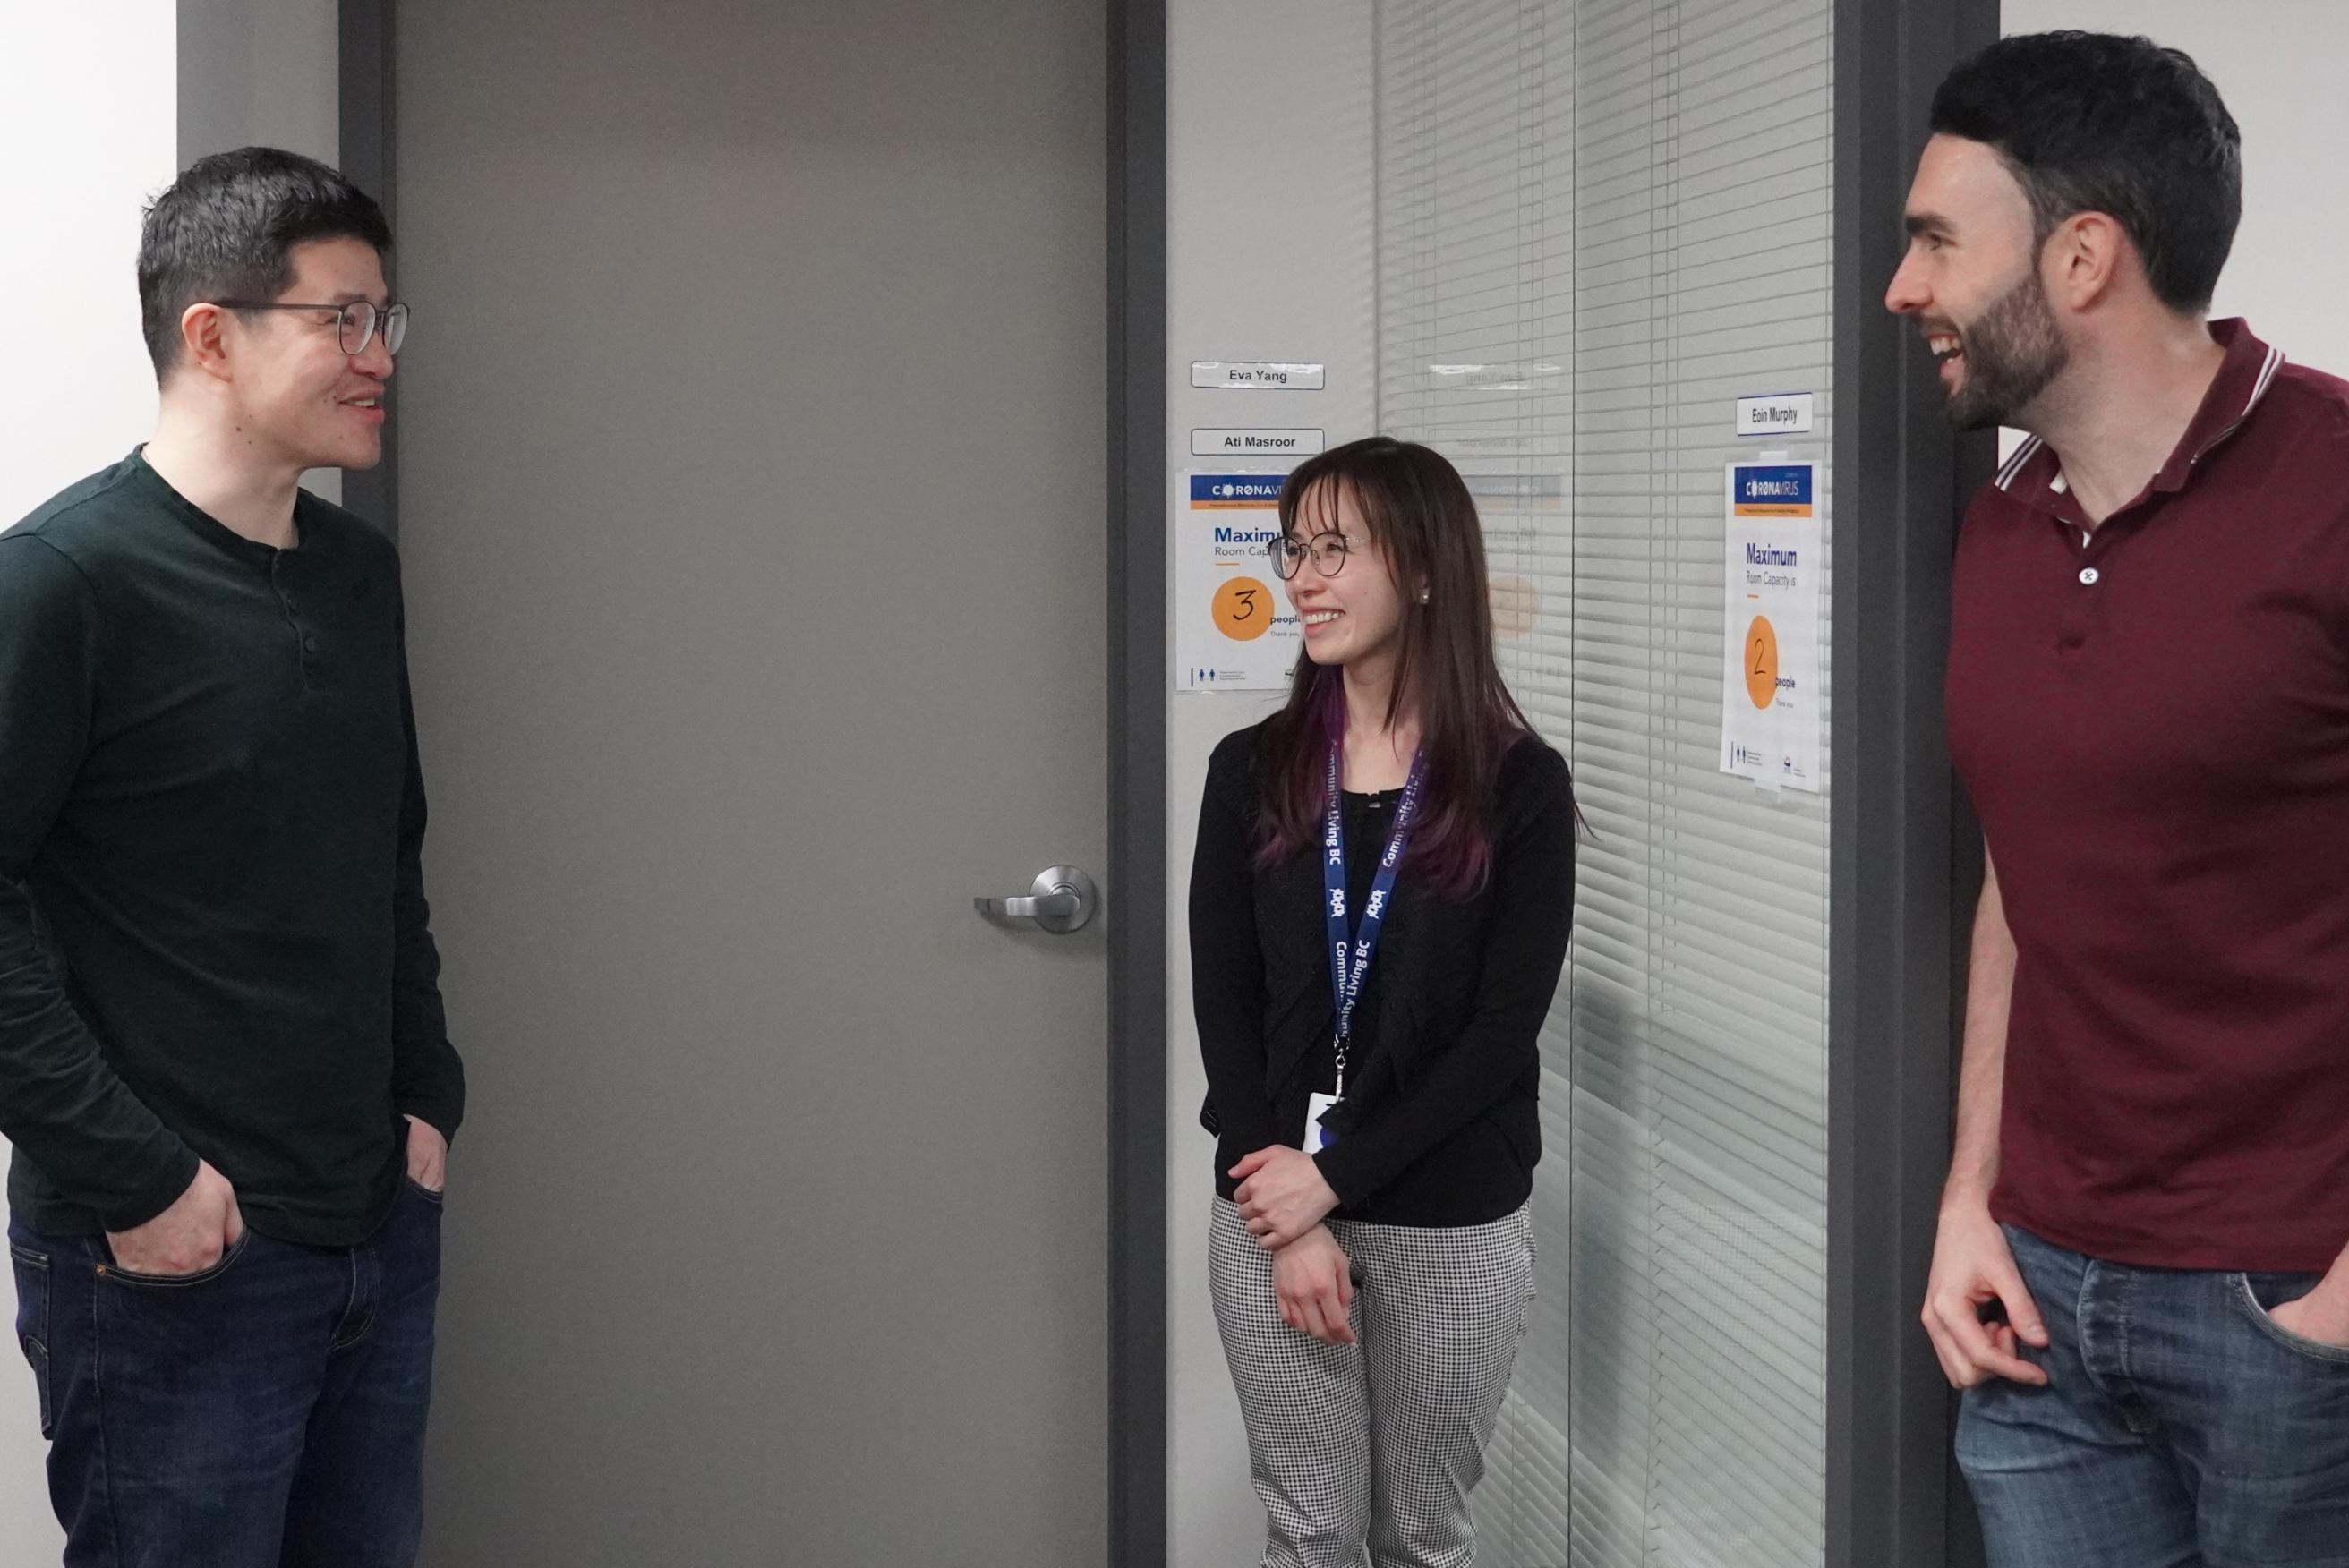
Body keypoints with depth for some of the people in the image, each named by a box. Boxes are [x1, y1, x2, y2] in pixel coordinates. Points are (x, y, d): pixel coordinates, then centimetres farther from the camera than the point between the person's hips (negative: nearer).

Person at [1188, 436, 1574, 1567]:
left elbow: (1504, 1029, -10)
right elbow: (1223, 1006, -1)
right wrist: (1288, 1223, -11)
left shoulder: (1520, 785, -5)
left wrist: (1335, 1177, -15)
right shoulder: (1251, 772, 2)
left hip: (1452, 1224, -2)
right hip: (1271, 1206, 2)